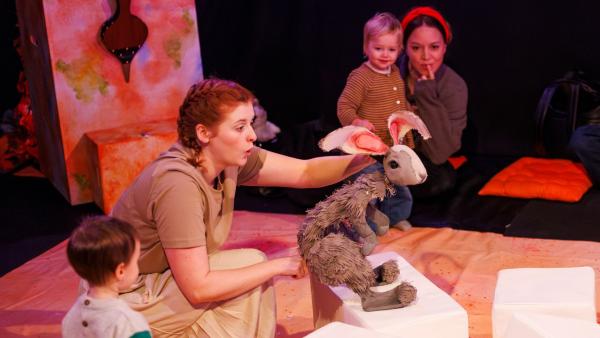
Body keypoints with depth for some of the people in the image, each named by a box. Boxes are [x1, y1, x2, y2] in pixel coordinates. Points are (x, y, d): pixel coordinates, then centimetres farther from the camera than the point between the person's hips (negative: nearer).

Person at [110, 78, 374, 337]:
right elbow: (198, 289, -30)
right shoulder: (179, 184, -31)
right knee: (252, 263, -15)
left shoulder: (230, 157, -7)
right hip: (132, 300, -8)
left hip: (173, 277, 8)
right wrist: (279, 265, -22)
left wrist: (361, 159, -22)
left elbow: (305, 172, -4)